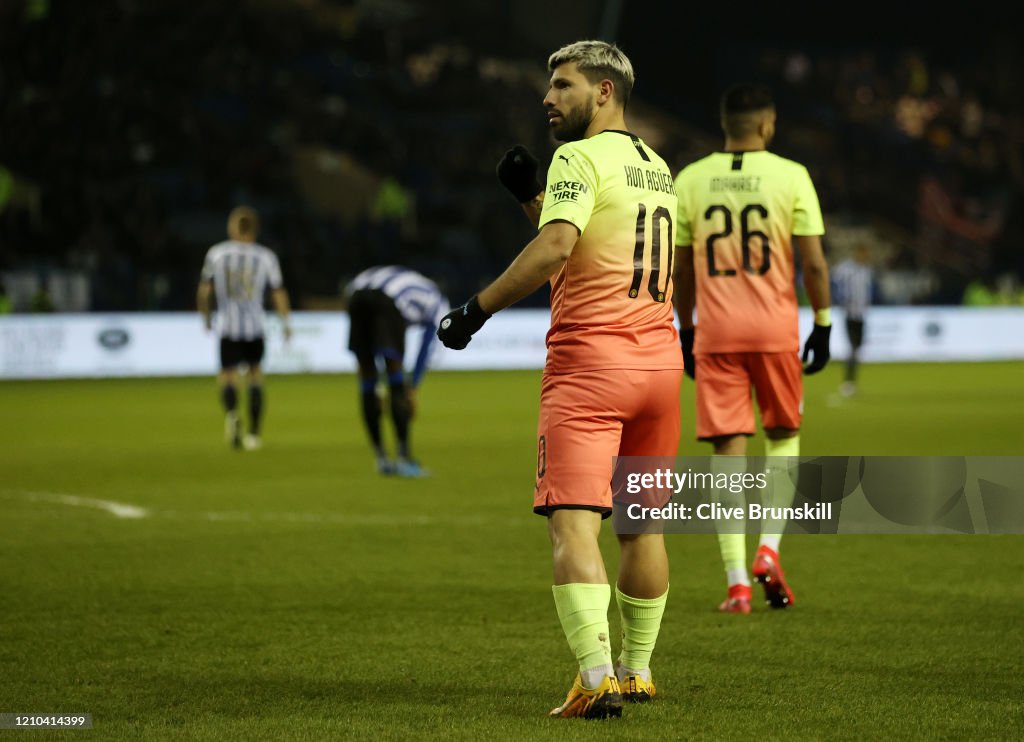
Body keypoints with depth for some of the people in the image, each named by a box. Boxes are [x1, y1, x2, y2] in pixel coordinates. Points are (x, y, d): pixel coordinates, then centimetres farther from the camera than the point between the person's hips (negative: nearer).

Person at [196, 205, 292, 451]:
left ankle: (231, 412, -27)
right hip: (255, 326, 1)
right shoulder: (266, 256, 0)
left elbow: (203, 292, 2)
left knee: (228, 374, 5)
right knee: (255, 374, 15)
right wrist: (287, 325, 13)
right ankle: (254, 433, 13)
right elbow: (279, 293, 2)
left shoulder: (216, 253, 1)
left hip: (227, 327, -1)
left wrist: (206, 316, 19)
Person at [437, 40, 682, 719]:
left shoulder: (580, 158, -7)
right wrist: (532, 196, 18)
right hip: (660, 358, 8)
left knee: (572, 523, -11)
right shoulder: (658, 168, 18)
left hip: (590, 359, -8)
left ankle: (598, 678, -23)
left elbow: (555, 249, -22)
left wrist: (476, 309, -18)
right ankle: (637, 669, 25)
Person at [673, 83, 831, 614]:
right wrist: (823, 325, 5)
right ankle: (769, 547, 4)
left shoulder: (689, 180, 4)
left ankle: (736, 580, -2)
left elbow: (678, 268, 8)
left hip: (715, 332, 1)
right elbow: (814, 261, -5)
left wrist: (686, 331, 18)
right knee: (783, 434, 20)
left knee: (728, 451, 2)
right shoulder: (790, 176, -3)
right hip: (775, 329, -1)